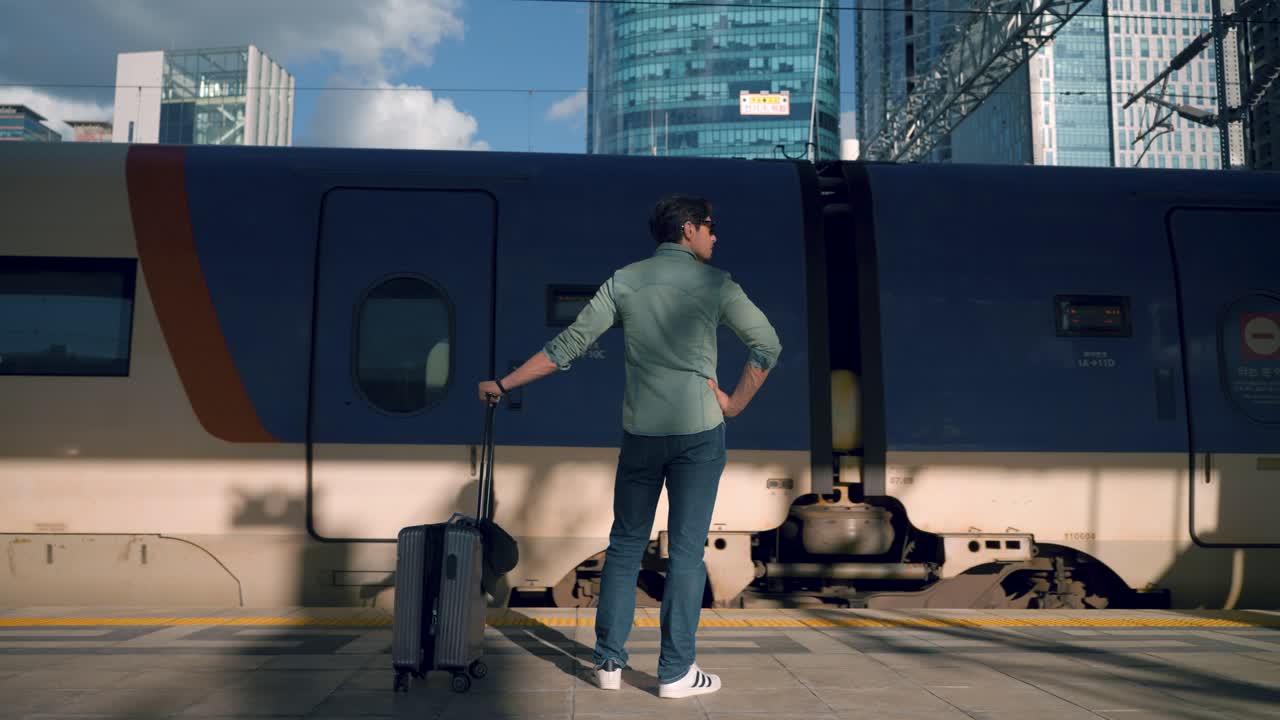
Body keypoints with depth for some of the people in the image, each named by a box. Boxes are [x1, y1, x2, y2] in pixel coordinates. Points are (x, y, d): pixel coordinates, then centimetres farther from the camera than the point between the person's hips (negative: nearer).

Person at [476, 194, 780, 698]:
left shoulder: (623, 282, 5)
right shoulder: (714, 282, -2)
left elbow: (567, 346, 1)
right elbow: (767, 345, -8)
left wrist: (504, 384, 9)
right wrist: (735, 404, 1)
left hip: (640, 431, 3)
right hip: (699, 431, -3)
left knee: (625, 544, 14)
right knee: (686, 551, 3)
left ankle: (609, 661, 17)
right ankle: (675, 672, 8)